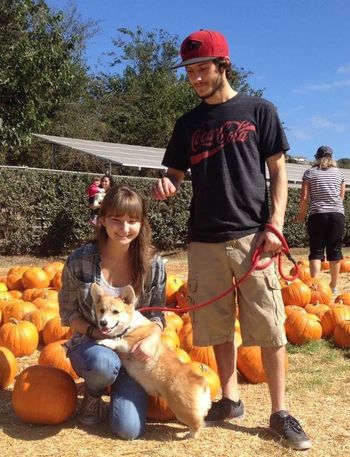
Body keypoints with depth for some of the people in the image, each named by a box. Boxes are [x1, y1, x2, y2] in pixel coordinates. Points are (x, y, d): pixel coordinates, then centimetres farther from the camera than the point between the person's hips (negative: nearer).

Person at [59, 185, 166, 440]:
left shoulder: (152, 264, -12)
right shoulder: (80, 261, -15)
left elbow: (157, 314, -2)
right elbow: (68, 313, -3)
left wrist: (153, 339, -24)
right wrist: (94, 331, -20)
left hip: (133, 351, 2)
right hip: (90, 345, -1)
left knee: (129, 429, -14)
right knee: (104, 363, -39)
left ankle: (120, 385, 22)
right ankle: (93, 394, 1)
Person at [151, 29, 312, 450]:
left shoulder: (258, 111, 5)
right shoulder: (188, 124, 12)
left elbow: (278, 171, 3)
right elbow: (176, 175, 14)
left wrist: (275, 224, -8)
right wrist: (165, 186, -11)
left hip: (252, 236, -3)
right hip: (205, 240, 3)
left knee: (269, 327, -2)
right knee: (217, 325, 9)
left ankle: (279, 412, 11)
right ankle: (230, 399, 25)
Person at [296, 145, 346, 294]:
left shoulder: (310, 173, 3)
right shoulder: (339, 173, 11)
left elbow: (304, 197, -1)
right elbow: (341, 196, 16)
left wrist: (301, 214, 12)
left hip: (317, 215, -2)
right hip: (337, 214, 2)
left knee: (316, 251, 0)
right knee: (335, 250, 7)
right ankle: (334, 286, 15)